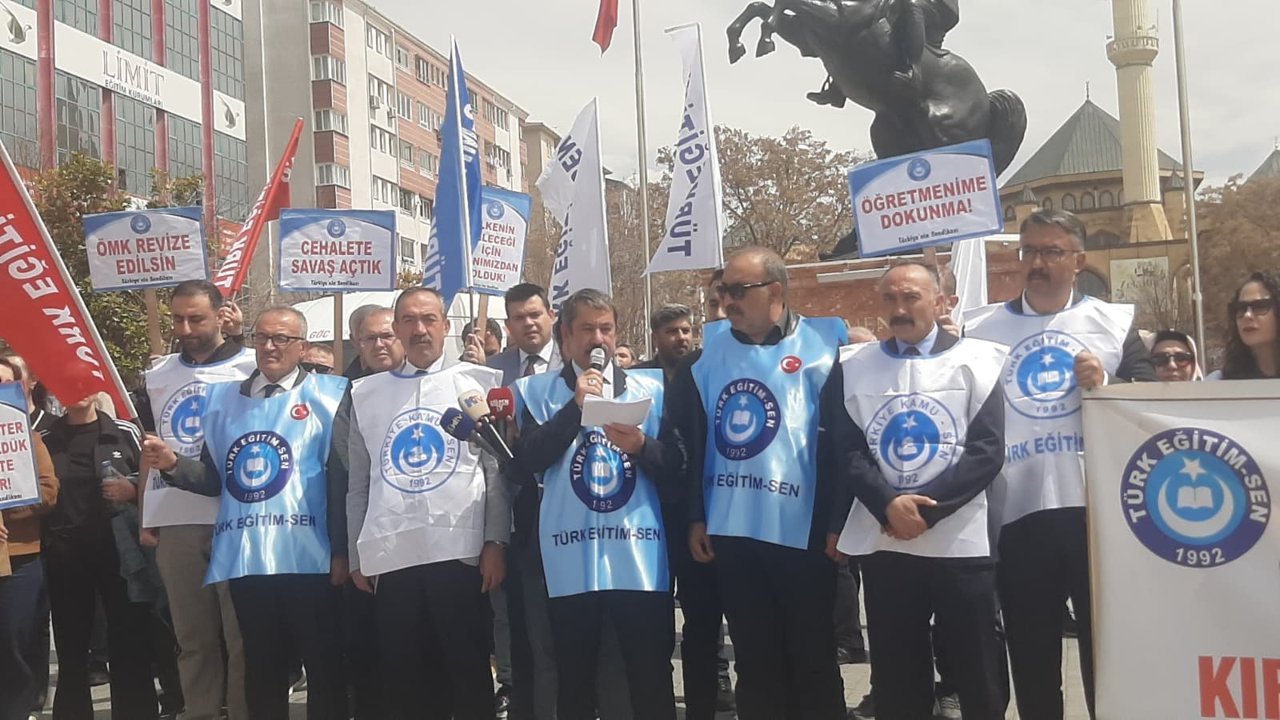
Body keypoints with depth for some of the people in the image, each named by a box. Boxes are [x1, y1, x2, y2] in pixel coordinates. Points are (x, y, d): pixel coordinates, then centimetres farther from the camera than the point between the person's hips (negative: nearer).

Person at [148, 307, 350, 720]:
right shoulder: (222, 398, 14)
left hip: (308, 558, -4)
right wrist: (174, 466, -2)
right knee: (261, 670, 14)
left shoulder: (328, 395, 0)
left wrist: (341, 551, -9)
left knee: (324, 667, 4)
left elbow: (341, 479, -5)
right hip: (245, 560, 4)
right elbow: (215, 479, 17)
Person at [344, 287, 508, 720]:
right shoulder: (365, 392, 13)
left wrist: (495, 542, -4)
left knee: (468, 674, 3)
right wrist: (356, 555, 12)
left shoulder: (480, 383, 5)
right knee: (403, 679, 9)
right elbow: (358, 481, 14)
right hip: (390, 555, 3)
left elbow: (498, 470, 2)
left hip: (459, 551, -2)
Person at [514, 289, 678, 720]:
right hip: (571, 563, 0)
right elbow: (531, 460, -6)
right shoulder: (538, 390, 6)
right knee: (575, 683, 10)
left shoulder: (649, 387, 9)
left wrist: (641, 447, -15)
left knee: (653, 682, 4)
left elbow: (674, 464, 6)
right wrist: (577, 404, -12)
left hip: (640, 558, 1)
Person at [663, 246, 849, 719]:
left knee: (812, 658, 9)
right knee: (755, 658, 13)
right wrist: (695, 517, 5)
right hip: (732, 532, 3)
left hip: (802, 531, -3)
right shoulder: (707, 354, 6)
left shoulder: (823, 346, -3)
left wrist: (839, 523, -7)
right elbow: (687, 440, 8)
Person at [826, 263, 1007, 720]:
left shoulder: (977, 360, 2)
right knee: (896, 678, 11)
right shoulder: (853, 366, 7)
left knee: (978, 673, 7)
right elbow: (844, 450, 1)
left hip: (960, 542, -1)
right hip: (883, 543, 2)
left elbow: (988, 450, -5)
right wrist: (889, 505, -14)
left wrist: (929, 509, -14)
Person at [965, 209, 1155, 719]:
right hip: (1017, 512, 1)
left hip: (1097, 508, -1)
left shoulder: (1115, 322, 7)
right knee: (1030, 654, 10)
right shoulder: (979, 329, 8)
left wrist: (1105, 386, -11)